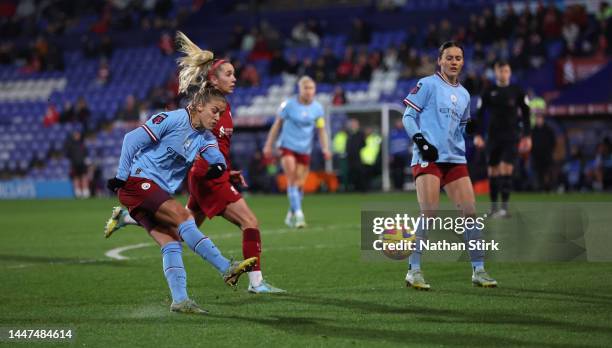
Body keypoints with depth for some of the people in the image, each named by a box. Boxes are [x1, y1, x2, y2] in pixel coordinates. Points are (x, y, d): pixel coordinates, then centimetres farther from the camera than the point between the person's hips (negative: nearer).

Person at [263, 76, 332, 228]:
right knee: (292, 179, -17)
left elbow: (321, 130, 3)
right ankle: (298, 213, -20)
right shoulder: (289, 104, -6)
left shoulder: (318, 108, 1)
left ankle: (291, 215, 22)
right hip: (288, 146, -3)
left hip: (305, 149, 3)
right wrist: (268, 145, 1)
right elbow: (277, 124, 2)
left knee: (299, 184, 4)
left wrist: (325, 148, -11)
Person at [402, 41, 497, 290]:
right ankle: (414, 271, -5)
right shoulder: (428, 85, 0)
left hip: (455, 159, 6)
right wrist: (420, 140, -15)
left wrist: (471, 127, 2)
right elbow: (408, 116, -2)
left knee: (471, 212, -1)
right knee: (429, 214, -14)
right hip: (428, 157, -6)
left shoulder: (463, 95, 19)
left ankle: (478, 270, 8)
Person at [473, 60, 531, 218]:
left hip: (511, 137, -2)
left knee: (506, 170, -14)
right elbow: (479, 114, 6)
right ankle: (493, 207, 16)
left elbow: (525, 114, 7)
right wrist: (477, 135, -2)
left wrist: (527, 136, 3)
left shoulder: (517, 91, 2)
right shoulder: (489, 92, 4)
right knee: (493, 172, 5)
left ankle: (504, 207, -15)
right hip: (493, 137, 2)